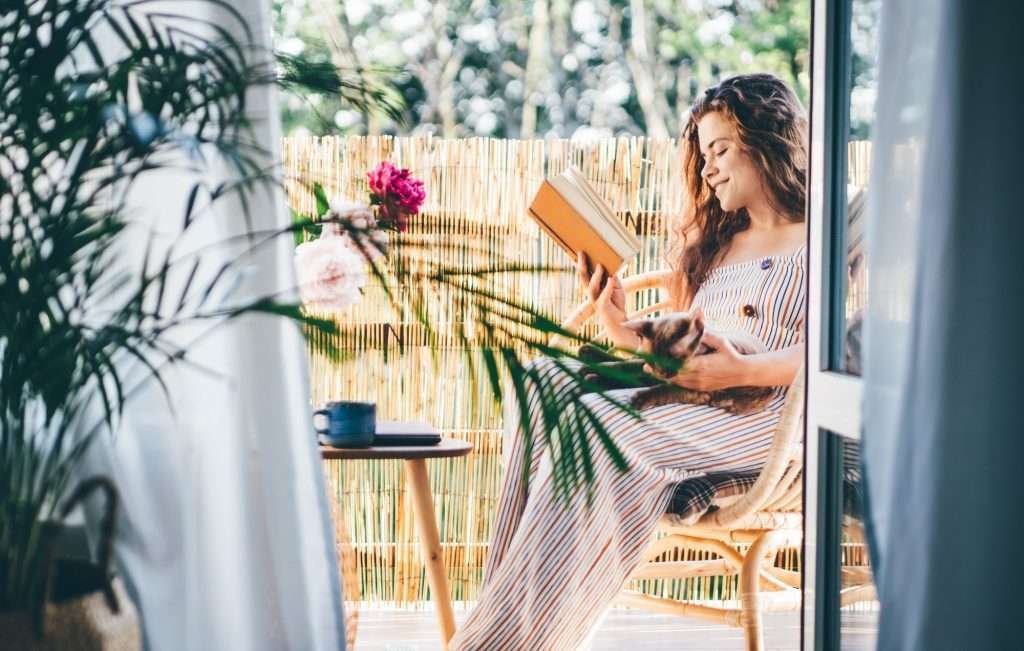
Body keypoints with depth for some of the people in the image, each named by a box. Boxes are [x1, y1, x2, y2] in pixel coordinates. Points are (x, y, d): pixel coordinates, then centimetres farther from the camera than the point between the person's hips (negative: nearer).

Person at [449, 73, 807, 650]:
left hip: (766, 408, -7)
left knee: (601, 427, -32)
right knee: (547, 382, -19)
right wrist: (624, 332, 5)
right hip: (682, 391, 8)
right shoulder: (714, 243, 28)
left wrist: (741, 371, -25)